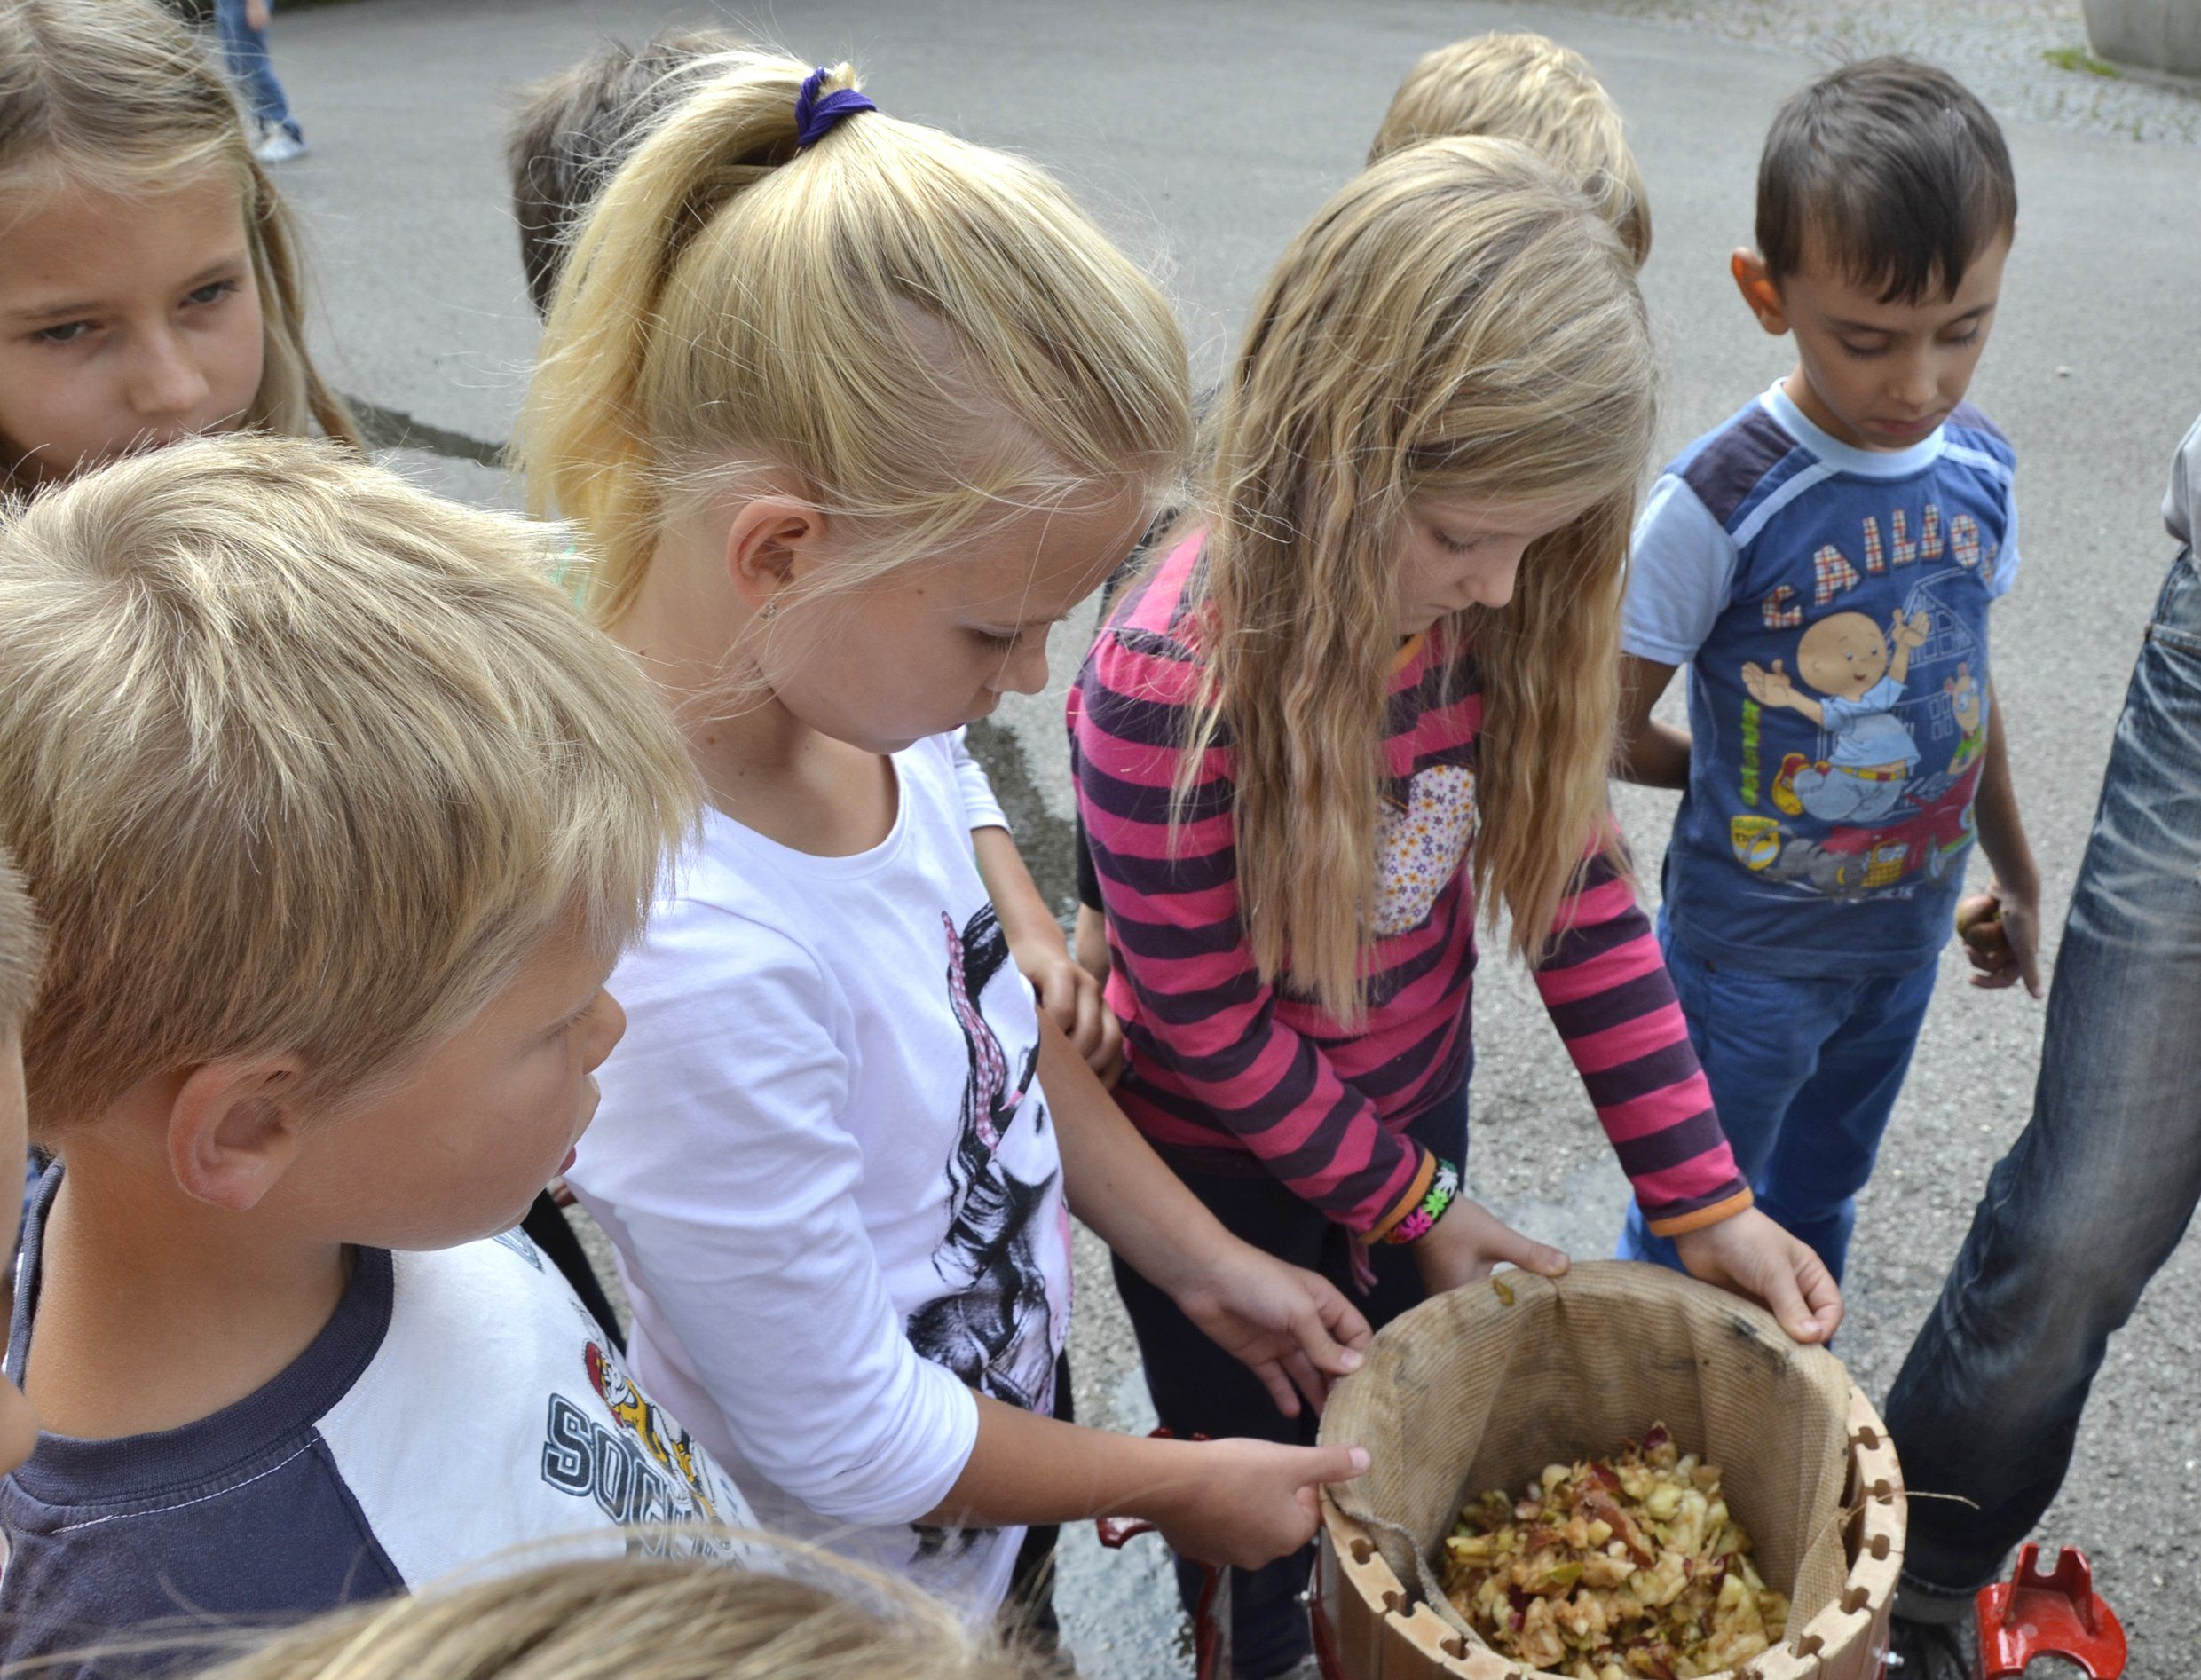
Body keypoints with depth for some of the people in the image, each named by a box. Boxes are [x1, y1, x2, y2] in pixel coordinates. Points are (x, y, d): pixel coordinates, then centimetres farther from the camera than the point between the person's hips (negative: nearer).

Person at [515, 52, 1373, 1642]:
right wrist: (1177, 1484, -10)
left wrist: (1204, 1263, 7)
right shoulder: (694, 958, -40)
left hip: (1009, 1394, 6)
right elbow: (844, 1442, -25)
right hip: (873, 1607, -6)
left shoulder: (874, 701, -16)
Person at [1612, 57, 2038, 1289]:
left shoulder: (1979, 471, -7)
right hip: (1749, 954, -5)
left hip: (1908, 935, 5)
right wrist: (1747, 771, -4)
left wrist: (2017, 871, 17)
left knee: (1817, 1211, 26)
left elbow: (1969, 680, 8)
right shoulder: (1721, 504, -25)